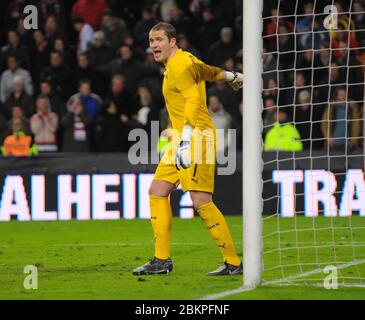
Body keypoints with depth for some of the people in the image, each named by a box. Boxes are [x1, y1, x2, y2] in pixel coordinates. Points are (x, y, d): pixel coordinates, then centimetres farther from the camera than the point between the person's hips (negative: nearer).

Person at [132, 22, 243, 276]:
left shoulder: (178, 65, -12)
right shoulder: (188, 60, 17)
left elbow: (193, 98, -23)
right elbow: (207, 71, 35)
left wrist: (186, 136, -34)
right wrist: (231, 76, 57)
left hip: (196, 137, -10)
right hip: (183, 138, 10)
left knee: (201, 201, -14)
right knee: (158, 191, 5)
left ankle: (234, 262, -9)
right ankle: (162, 260, 5)